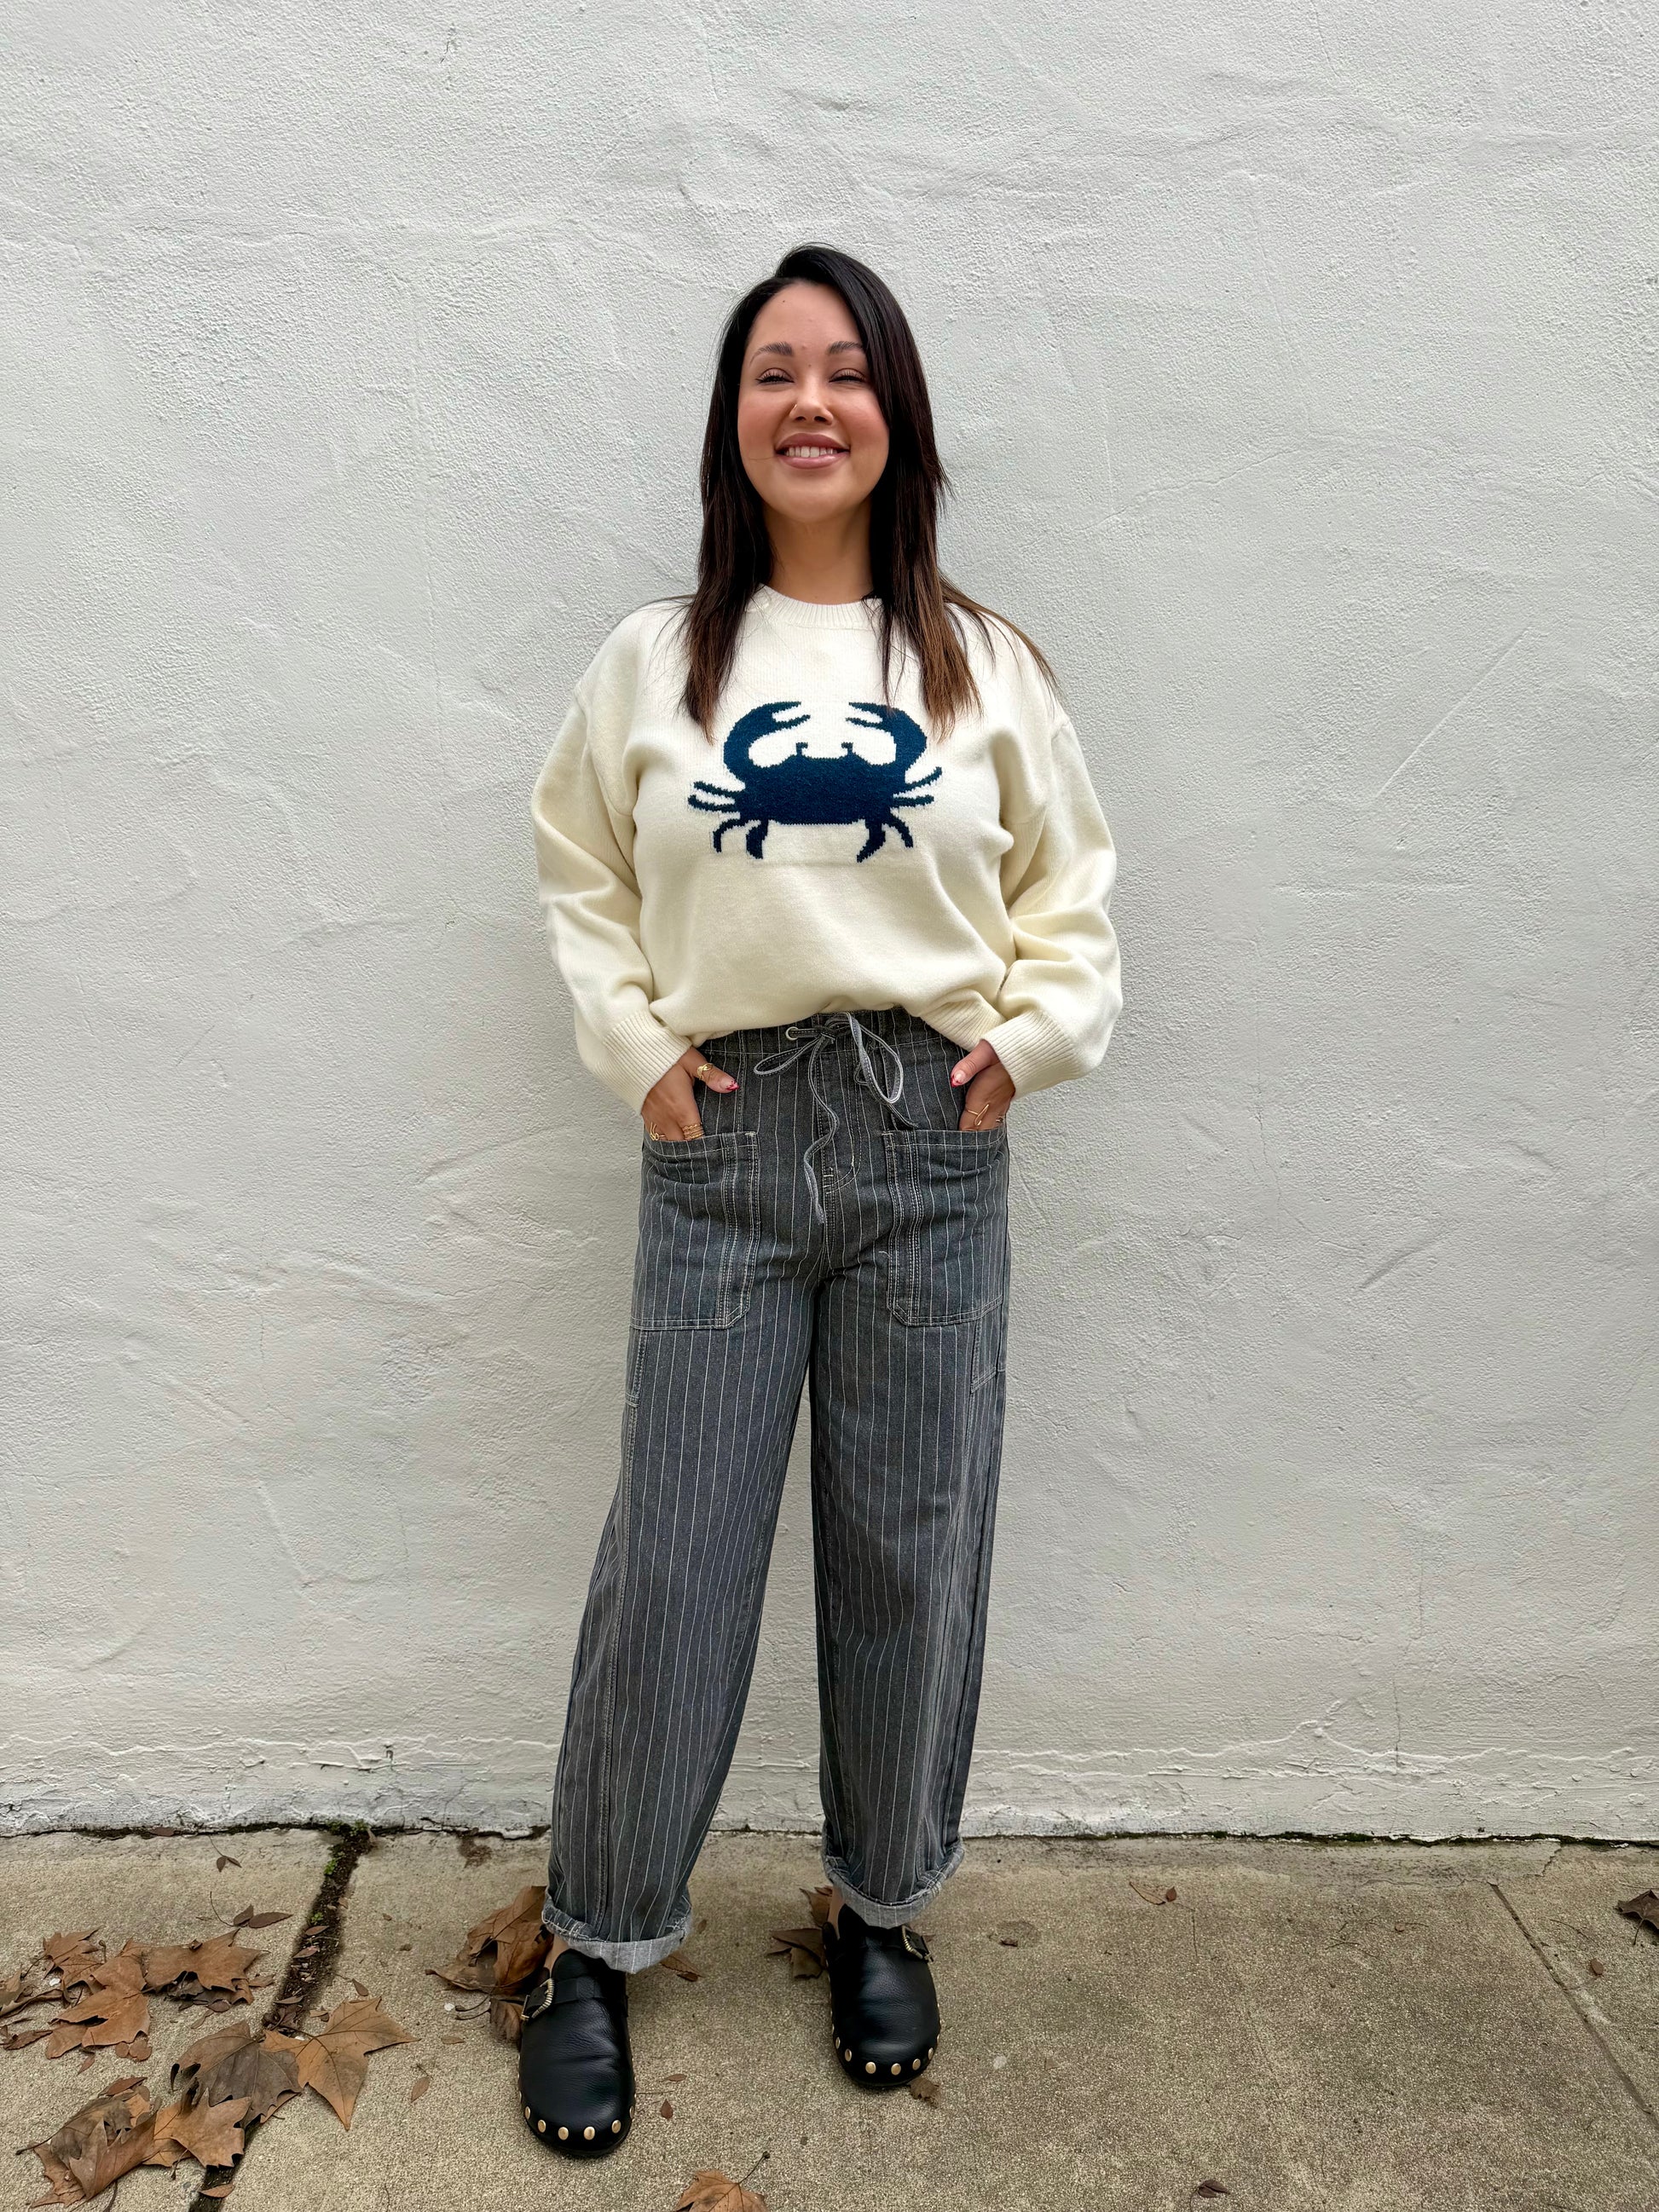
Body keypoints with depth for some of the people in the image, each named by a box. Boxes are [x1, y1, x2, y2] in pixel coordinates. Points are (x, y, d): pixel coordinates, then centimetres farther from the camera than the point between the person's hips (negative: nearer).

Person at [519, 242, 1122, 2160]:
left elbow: (1069, 878, 14)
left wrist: (1030, 1033, 0)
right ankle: (597, 1945, 27)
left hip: (929, 1142, 1)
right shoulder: (654, 659, 4)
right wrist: (635, 1047, 0)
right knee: (672, 1556, 5)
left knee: (912, 1552, 10)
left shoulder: (980, 665, 6)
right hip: (724, 1143, 0)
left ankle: (883, 1909, 34)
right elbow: (580, 875, 11)